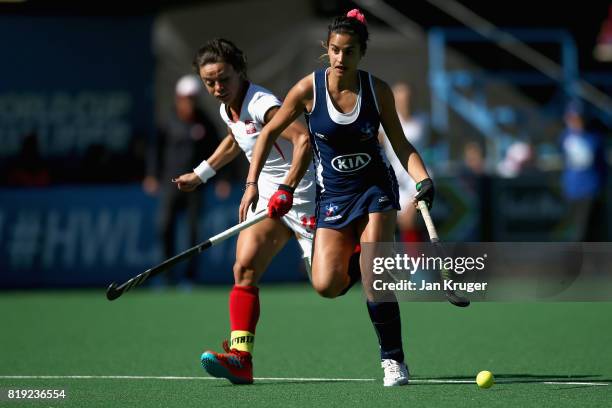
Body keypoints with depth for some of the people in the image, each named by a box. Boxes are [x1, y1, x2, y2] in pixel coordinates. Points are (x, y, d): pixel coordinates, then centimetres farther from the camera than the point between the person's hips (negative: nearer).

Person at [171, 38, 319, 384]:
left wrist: (287, 190, -40)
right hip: (270, 198, 8)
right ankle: (241, 359, -19)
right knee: (245, 269, -11)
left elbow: (303, 139, -36)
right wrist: (200, 174, 37)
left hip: (302, 196, -8)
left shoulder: (262, 104, -21)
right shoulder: (228, 109, 8)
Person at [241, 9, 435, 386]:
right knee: (326, 285, -12)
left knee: (374, 278, -15)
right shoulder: (308, 89, -10)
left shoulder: (378, 90, -7)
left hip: (376, 189, -1)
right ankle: (352, 262, 25)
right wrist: (252, 183, -5)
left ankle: (394, 360, -3)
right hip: (333, 195, 1)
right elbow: (270, 132, 1)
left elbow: (401, 144, 1)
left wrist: (423, 179, -16)